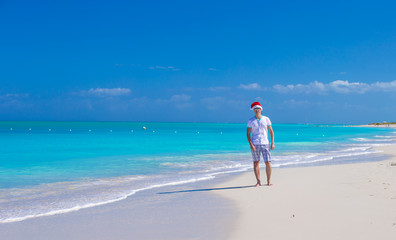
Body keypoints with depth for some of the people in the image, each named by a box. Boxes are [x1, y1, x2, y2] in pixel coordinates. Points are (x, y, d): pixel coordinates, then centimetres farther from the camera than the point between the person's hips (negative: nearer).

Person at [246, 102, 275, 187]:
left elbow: (271, 131, 8)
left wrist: (272, 143, 1)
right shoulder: (250, 121, 3)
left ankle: (268, 181, 10)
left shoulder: (266, 119, 5)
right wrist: (251, 144, -10)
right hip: (255, 144, 0)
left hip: (265, 144, 0)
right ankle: (258, 181, 8)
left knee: (268, 163, -4)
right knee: (256, 163, 1)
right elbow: (248, 134, 2)